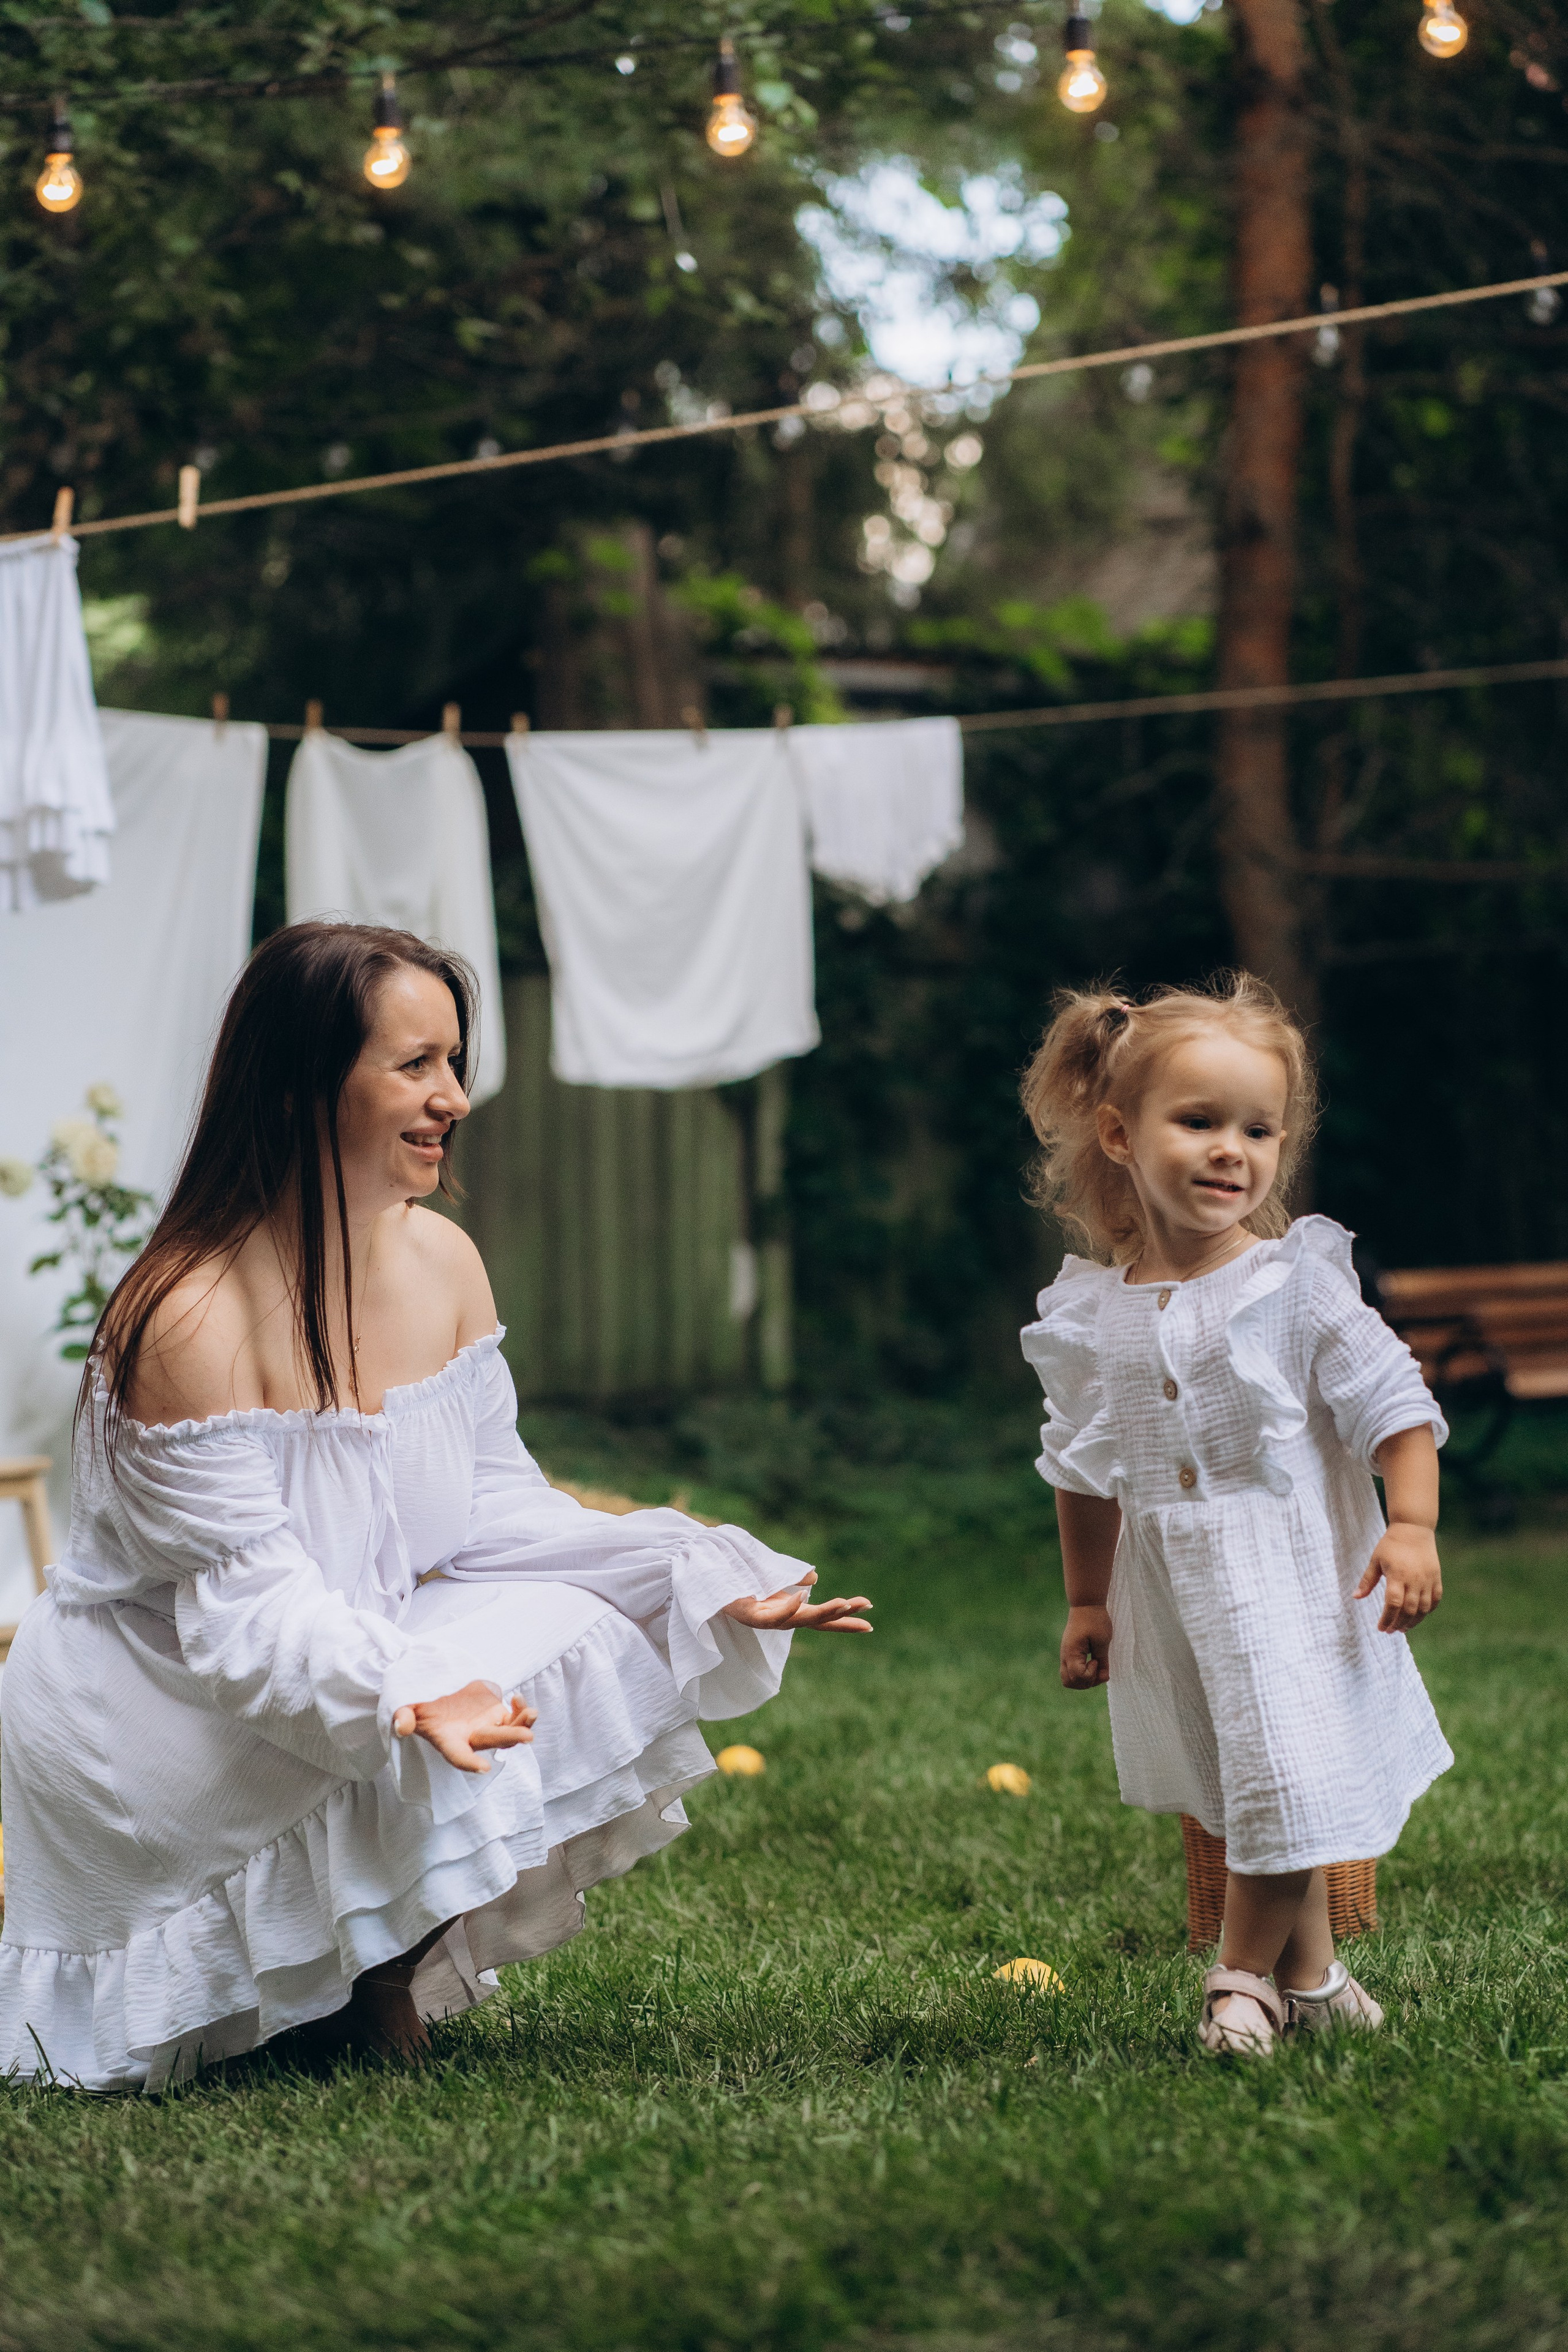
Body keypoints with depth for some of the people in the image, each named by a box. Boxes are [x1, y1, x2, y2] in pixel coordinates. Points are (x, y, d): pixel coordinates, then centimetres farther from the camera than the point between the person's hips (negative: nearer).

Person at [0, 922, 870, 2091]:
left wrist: (703, 1584, -11)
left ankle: (402, 1958, 3)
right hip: (163, 1715, -8)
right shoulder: (191, 1320, -26)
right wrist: (403, 1696, -45)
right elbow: (242, 1602, -26)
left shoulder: (444, 1262, -1)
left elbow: (492, 1506, 2)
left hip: (356, 1639, 8)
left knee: (583, 1634, -13)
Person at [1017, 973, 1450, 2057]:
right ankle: (1312, 1976, 27)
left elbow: (1393, 1405, -7)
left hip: (1294, 1575, -4)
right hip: (1168, 1590, 4)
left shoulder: (1298, 1284, -9)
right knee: (1236, 1794, 12)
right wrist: (1087, 1603, 14)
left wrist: (1412, 1527, -18)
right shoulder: (1089, 1315, 1)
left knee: (1289, 1771, -10)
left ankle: (1248, 1974, 8)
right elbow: (1086, 1472, 12)